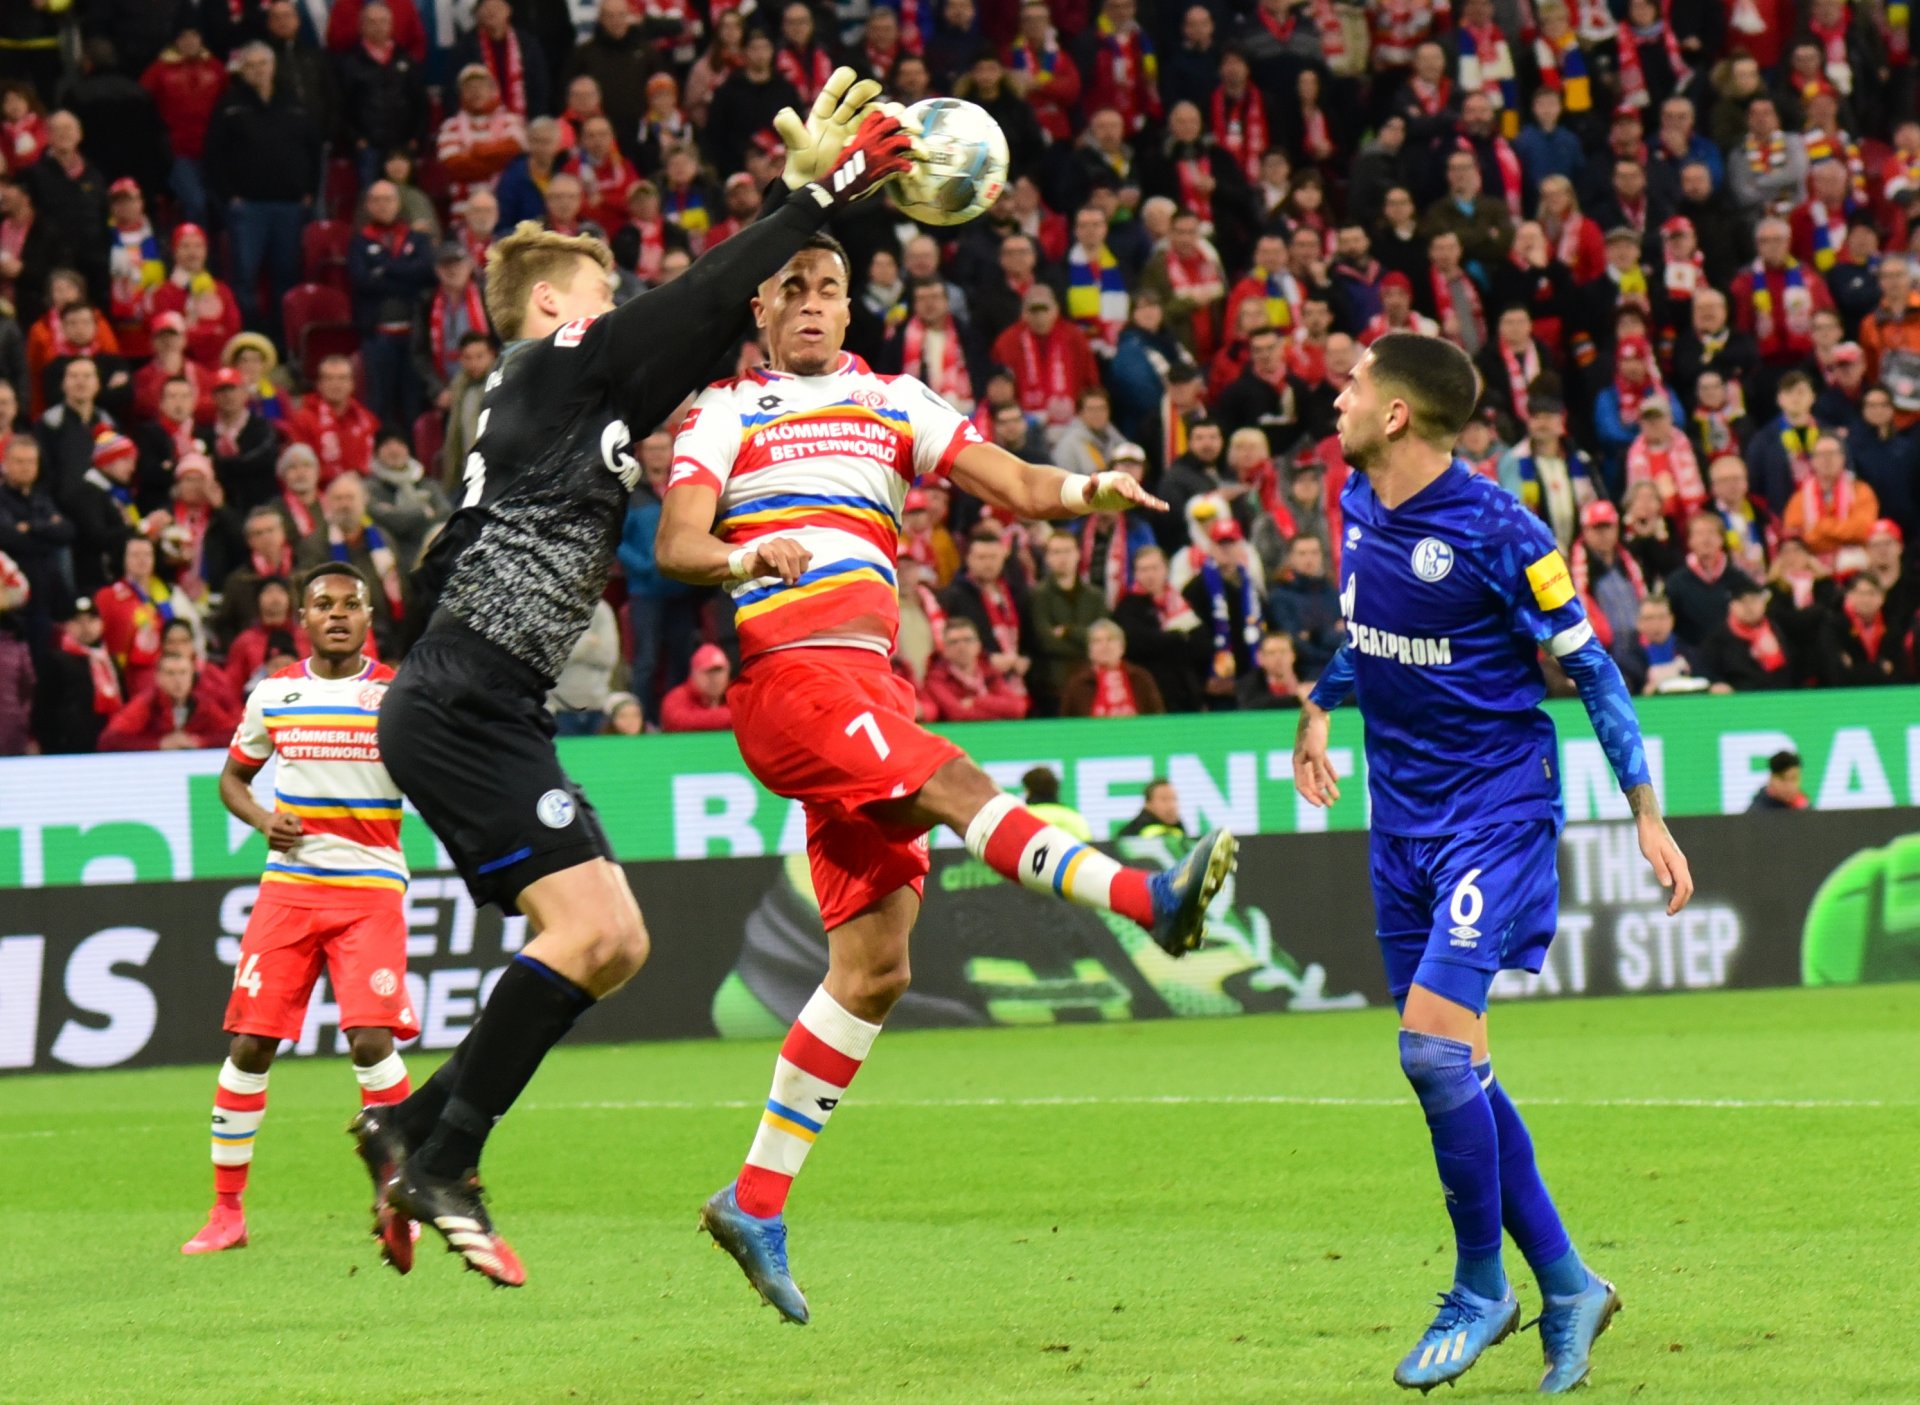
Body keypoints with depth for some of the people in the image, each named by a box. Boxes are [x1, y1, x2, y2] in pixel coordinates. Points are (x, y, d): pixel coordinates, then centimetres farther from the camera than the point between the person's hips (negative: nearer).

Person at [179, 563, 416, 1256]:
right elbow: (233, 776, 20)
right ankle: (227, 1210, 7)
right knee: (248, 1041, -3)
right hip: (289, 882, 2)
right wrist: (263, 820, 0)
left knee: (371, 1040, -17)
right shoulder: (274, 694, 8)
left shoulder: (397, 693, 0)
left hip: (371, 888, -2)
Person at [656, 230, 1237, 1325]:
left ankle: (758, 1200, 6)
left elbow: (1011, 482, 10)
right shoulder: (727, 412, 8)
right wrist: (747, 555, -27)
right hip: (787, 671, -6)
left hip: (869, 686, 6)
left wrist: (1085, 490, -12)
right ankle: (1151, 899, -49)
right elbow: (676, 543, -5)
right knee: (956, 784, -30)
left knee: (874, 969, 2)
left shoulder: (891, 404, 20)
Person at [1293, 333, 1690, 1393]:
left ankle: (1481, 1290, -3)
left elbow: (1589, 668, -11)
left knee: (1434, 1043, -19)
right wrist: (1320, 702, 25)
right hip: (1402, 816, 8)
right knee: (1450, 1066, 6)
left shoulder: (1494, 530, -17)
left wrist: (1646, 811, -12)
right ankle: (1564, 1284, 17)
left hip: (1497, 807, -8)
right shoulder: (1358, 504, 4)